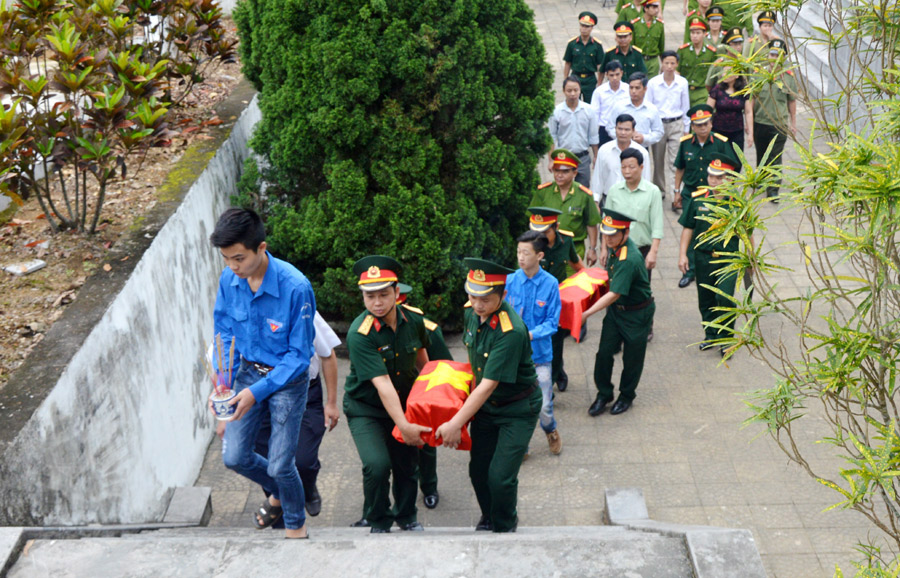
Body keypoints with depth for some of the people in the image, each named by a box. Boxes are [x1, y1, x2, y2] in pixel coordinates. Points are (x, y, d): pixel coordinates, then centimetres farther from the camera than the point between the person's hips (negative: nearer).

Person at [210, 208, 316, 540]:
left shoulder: (296, 288, -27)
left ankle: (295, 523, 27)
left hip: (288, 379, -5)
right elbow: (224, 336, 3)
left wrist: (256, 391, -27)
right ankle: (277, 494, 38)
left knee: (279, 465, -4)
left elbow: (299, 355, -20)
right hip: (248, 372, 5)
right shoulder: (229, 280, -10)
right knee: (234, 457, 6)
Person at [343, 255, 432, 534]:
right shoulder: (359, 333, -26)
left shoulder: (414, 320, -9)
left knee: (408, 466, 8)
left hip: (404, 404, 5)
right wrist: (404, 426, -35)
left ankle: (406, 517, 36)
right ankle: (378, 523, 5)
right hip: (365, 409, -4)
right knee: (377, 465, -21)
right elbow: (382, 383, -31)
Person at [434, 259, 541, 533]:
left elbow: (489, 385, -30)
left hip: (518, 410, -7)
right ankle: (489, 518, 37)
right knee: (478, 469, 9)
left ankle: (504, 527, 18)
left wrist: (455, 424, -27)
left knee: (500, 475, -10)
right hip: (485, 404, 7)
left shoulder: (511, 331, -32)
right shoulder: (472, 312, -8)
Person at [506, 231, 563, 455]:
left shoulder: (550, 283, -10)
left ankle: (551, 431, 34)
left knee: (544, 406, 2)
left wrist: (531, 334, -23)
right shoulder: (511, 281, -5)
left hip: (540, 353, -1)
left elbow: (552, 322, -7)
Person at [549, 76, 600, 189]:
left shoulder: (588, 110, -1)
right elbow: (551, 138, -1)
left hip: (583, 157, 1)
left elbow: (593, 137, 6)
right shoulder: (556, 111, -6)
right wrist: (551, 160, -3)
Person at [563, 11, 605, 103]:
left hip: (590, 80, 0)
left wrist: (599, 85, -4)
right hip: (575, 78, 0)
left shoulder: (597, 45, -4)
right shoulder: (572, 43, -2)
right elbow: (568, 64, 5)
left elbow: (600, 67, -2)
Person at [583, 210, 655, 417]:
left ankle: (626, 396, 29)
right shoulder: (615, 246, -7)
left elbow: (614, 294, -32)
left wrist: (587, 313, -31)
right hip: (616, 308, 7)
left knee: (632, 357, 9)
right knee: (604, 352, 5)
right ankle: (603, 394, 21)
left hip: (637, 314, -7)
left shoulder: (630, 260, -33)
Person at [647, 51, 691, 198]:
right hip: (658, 124, 0)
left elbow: (686, 106, 8)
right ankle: (659, 190, 29)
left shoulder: (682, 83, 0)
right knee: (658, 161, 12)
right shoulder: (653, 83, -4)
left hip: (676, 124, 0)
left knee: (675, 161, -9)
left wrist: (686, 128, 10)